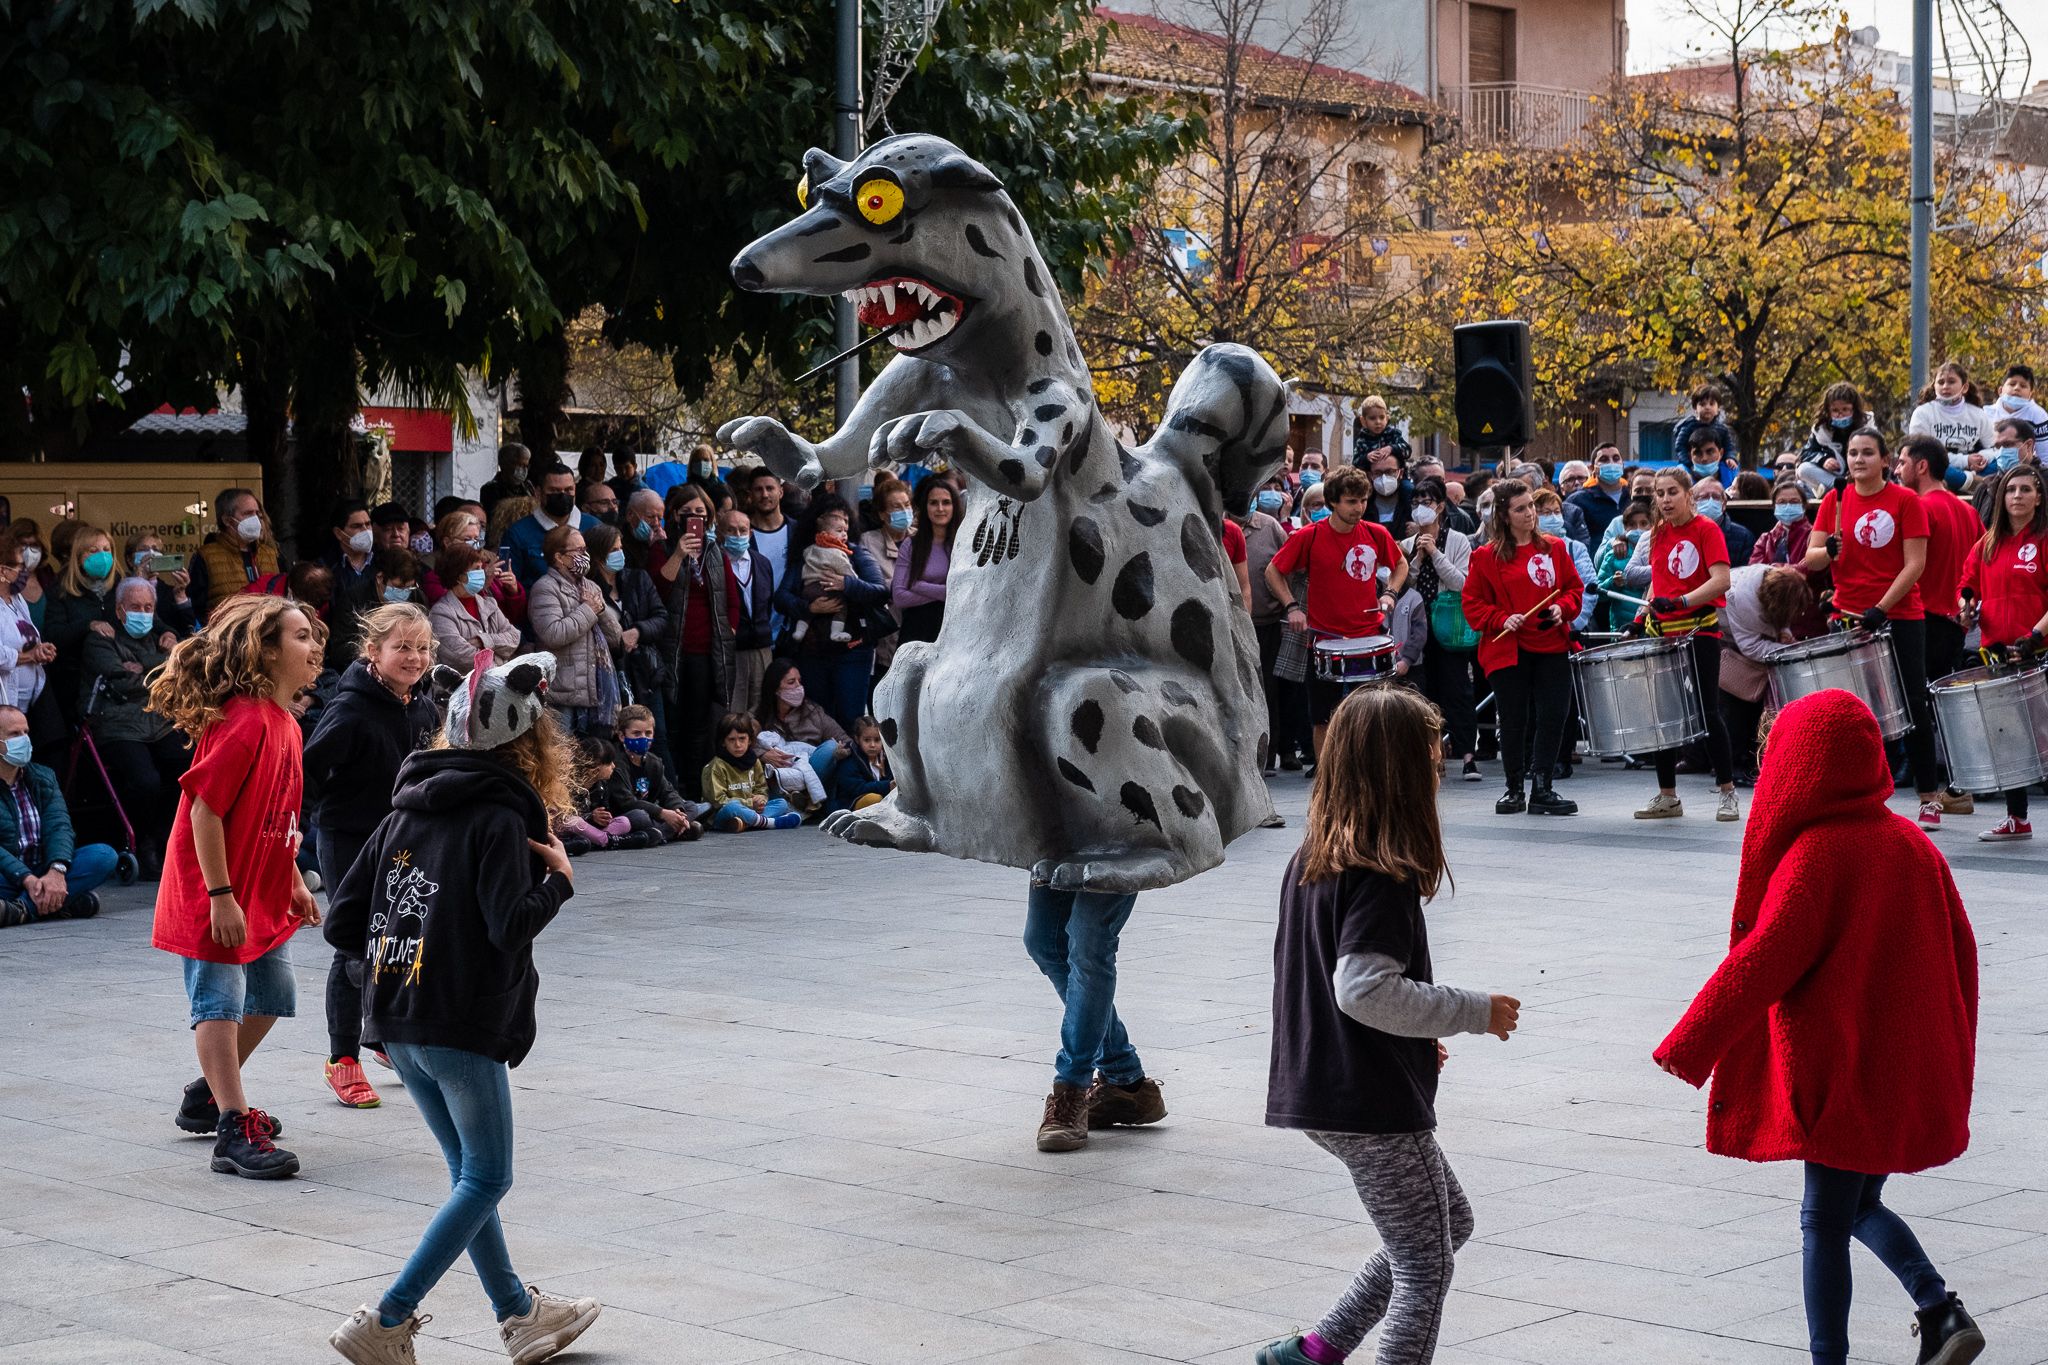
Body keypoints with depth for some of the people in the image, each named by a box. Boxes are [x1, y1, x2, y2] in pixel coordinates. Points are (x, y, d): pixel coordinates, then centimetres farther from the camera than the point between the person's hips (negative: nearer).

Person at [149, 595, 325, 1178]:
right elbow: (205, 807, -25)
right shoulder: (244, 721, -22)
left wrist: (294, 883, 19)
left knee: (270, 997, 17)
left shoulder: (284, 724, 8)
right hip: (218, 898, -10)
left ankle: (211, 1097, 33)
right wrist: (221, 896, -24)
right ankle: (235, 1131, -6)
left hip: (262, 896, 10)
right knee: (221, 1004, -6)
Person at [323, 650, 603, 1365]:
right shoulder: (499, 818, -11)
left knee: (469, 1170, 17)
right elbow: (513, 923, -23)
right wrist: (559, 878, -7)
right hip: (464, 1024, -8)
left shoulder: (406, 811, 10)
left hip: (396, 1021, 8)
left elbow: (341, 923, 8)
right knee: (486, 1178, 3)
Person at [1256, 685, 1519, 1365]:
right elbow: (1364, 988, -27)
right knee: (1425, 1267, 3)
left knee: (1451, 1222, 22)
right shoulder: (1383, 878, -19)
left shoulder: (1308, 862, 8)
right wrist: (1474, 1011, -18)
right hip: (1377, 1105, -9)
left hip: (1320, 1095, 9)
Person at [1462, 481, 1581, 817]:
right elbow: (1473, 604, 1)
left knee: (1553, 716, -6)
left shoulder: (1553, 549, 8)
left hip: (1551, 647, 2)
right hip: (1508, 650, -2)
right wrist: (1502, 620, -14)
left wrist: (1562, 608, -7)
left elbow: (1574, 588, 13)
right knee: (1514, 721, 4)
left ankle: (1541, 789, 0)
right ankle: (1514, 788, 19)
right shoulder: (1487, 556, -1)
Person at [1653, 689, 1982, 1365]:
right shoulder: (1911, 841, 4)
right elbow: (1960, 947, 11)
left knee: (1824, 1222, 4)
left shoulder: (1814, 854, -17)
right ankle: (1941, 1310, 9)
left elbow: (1761, 962, -19)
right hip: (1913, 1074, 7)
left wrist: (1688, 1047, -12)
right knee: (1860, 1206, 22)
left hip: (1842, 1079, -7)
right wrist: (1953, 1053, 23)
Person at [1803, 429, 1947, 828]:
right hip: (1848, 617, 3)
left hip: (1900, 618, -3)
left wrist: (1880, 609, -17)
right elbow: (1810, 559, 2)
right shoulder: (1835, 500, 5)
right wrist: (1827, 551, -22)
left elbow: (1915, 563, -9)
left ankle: (1930, 799, 8)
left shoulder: (1906, 501, -4)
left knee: (1914, 707, 1)